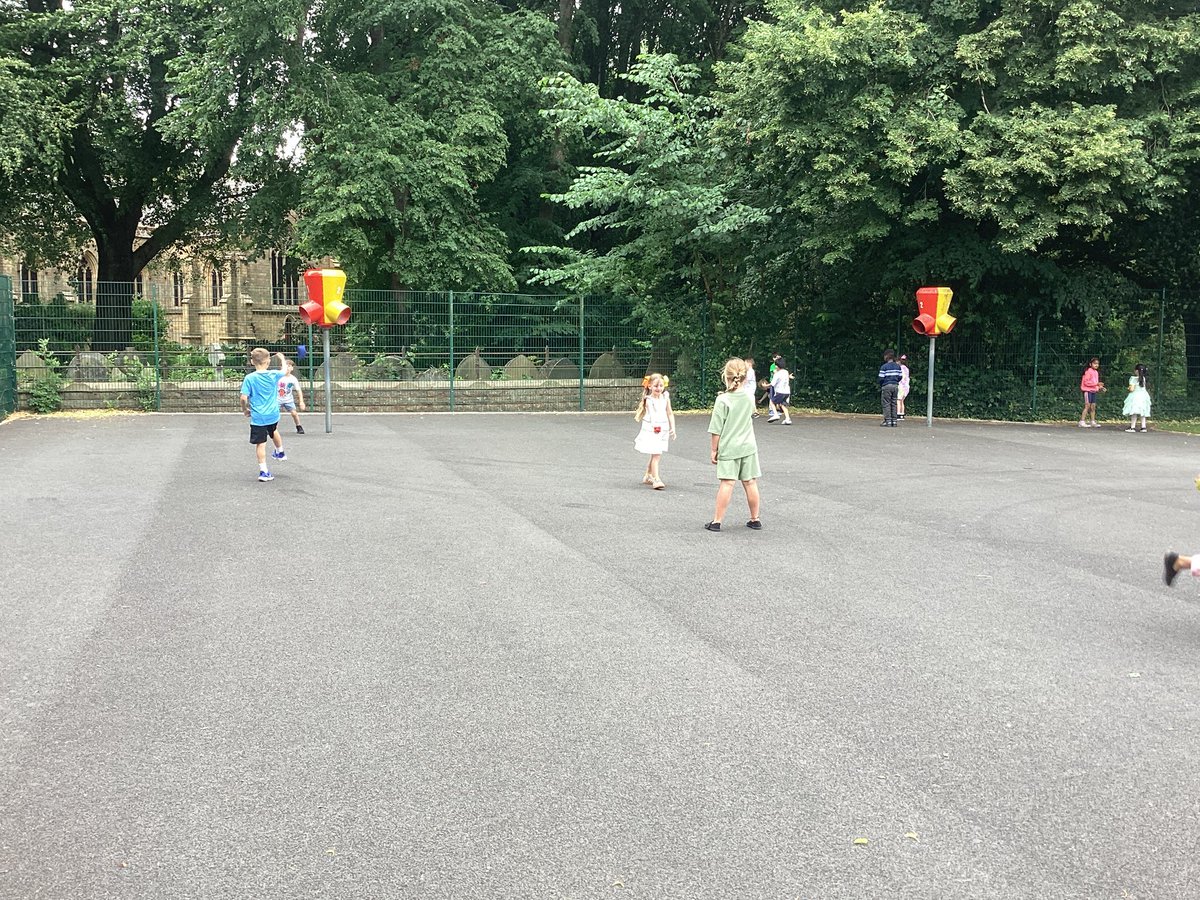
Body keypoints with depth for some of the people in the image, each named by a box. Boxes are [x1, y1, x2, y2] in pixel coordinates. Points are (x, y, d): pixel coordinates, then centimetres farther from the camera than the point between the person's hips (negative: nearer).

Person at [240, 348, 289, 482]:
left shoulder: (249, 378, -12)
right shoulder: (273, 375, -5)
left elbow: (244, 398, -14)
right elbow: (284, 370, 18)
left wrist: (245, 410, 5)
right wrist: (283, 359, 37)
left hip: (257, 417, -3)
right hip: (273, 415, 4)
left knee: (260, 443, 0)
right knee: (274, 431, 33)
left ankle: (263, 471, -3)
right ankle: (280, 452, 56)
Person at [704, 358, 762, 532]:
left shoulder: (722, 400, -12)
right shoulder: (748, 398, 4)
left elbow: (716, 429, -11)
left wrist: (714, 449, -3)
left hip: (728, 448, -4)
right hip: (748, 446, 4)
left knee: (726, 484, -7)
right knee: (750, 483, 9)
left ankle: (717, 521, -3)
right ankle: (755, 519, 19)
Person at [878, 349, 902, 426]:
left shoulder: (884, 367, -10)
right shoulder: (898, 366, 8)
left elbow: (881, 378, -11)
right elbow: (900, 377, 8)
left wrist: (880, 385, 6)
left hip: (886, 386, -6)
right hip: (895, 386, 6)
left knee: (886, 404, -2)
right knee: (894, 404, 10)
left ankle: (888, 421, -6)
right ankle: (894, 421, 10)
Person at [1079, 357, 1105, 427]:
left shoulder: (1096, 372, 14)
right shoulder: (1088, 371, -11)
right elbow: (1086, 382, -19)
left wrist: (1100, 387, 5)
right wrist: (1096, 384, -23)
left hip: (1094, 391, 8)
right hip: (1087, 390, -8)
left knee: (1093, 406, 8)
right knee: (1087, 406, -10)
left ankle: (1093, 422, 12)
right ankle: (1082, 422, -10)